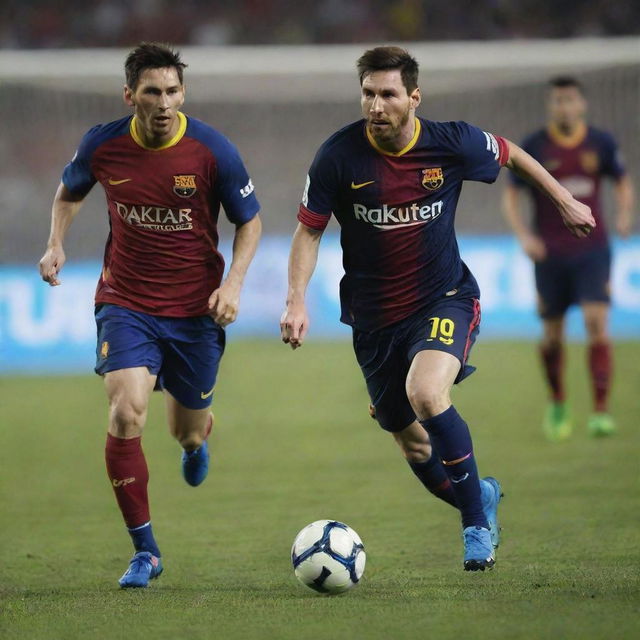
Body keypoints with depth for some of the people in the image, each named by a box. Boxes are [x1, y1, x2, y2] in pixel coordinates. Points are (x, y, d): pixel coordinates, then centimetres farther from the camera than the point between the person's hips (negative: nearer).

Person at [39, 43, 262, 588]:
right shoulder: (103, 146, -8)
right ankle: (145, 551, -8)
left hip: (195, 309, 0)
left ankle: (195, 441, 56)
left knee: (188, 428, 12)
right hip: (126, 303, 0)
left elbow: (249, 220, 0)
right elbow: (69, 193, 14)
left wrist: (234, 281, -14)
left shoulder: (212, 150, -13)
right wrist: (56, 244, -3)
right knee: (126, 413, -20)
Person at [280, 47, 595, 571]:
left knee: (425, 393, -31)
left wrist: (565, 201, 18)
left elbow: (508, 154, 10)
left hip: (445, 298, -2)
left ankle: (477, 524, -13)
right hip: (375, 315, 2)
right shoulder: (339, 156, -14)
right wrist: (297, 301, -15)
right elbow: (309, 231, -3)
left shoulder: (452, 143, -12)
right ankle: (480, 497, 42)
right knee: (414, 446, 9)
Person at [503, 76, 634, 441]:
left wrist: (625, 213, -4)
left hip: (593, 251, 0)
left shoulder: (601, 143, 1)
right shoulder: (534, 147, -3)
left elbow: (623, 181, 15)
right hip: (550, 255, 0)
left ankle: (601, 412, -15)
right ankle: (558, 406, 30)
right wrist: (523, 234, -13)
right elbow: (511, 196, 2)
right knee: (553, 335, 7)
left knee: (597, 324, -15)